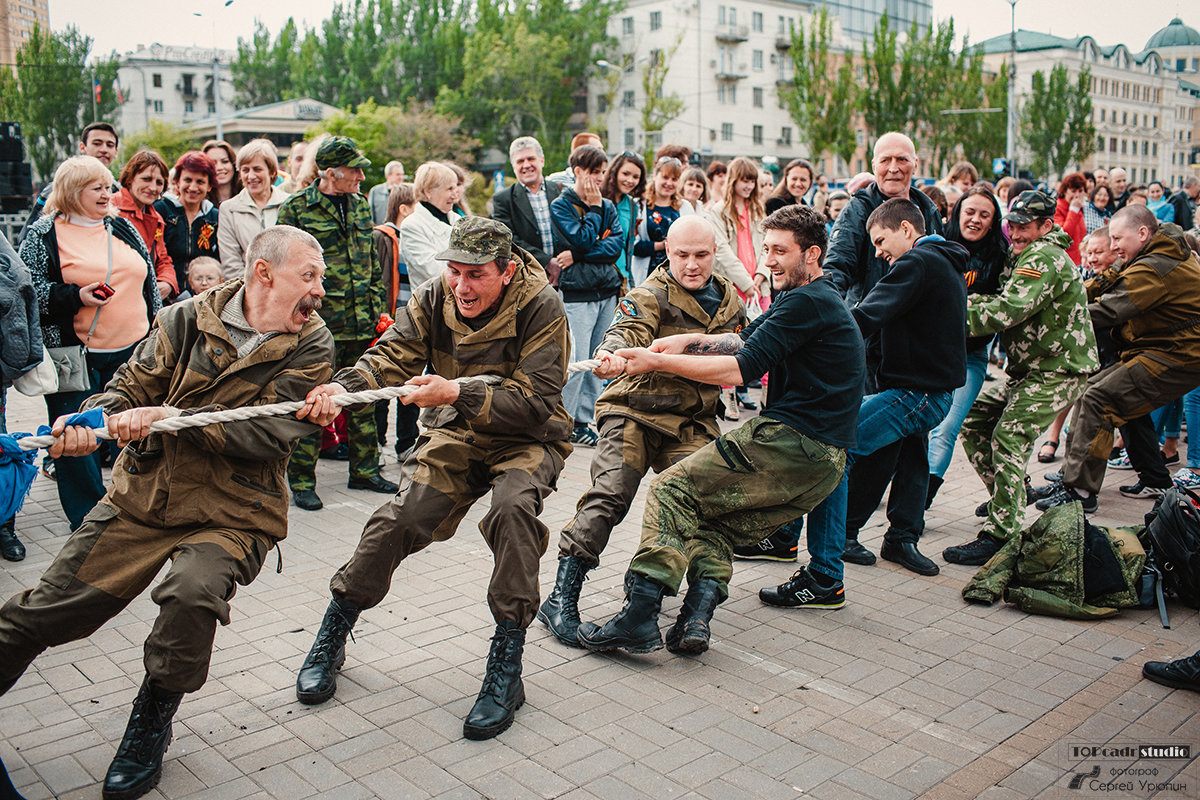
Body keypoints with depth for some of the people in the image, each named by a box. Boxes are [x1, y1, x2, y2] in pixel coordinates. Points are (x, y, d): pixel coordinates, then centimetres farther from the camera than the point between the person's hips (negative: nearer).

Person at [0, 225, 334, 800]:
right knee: (47, 609, 4)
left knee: (192, 591, -30)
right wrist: (94, 420, -18)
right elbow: (133, 385, 4)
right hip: (141, 499, 3)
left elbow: (268, 431, -16)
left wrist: (171, 418, -23)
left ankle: (151, 722, -3)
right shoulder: (186, 321, 0)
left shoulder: (310, 345, -7)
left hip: (230, 514, -3)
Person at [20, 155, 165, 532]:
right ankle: (88, 518, 14)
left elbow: (149, 281, 19)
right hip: (77, 356, -5)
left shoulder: (123, 228, 13)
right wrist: (77, 296, -20)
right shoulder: (44, 235, -3)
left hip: (132, 351, 5)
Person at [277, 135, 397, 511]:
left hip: (360, 324, 6)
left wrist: (376, 309, 14)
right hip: (318, 325, -6)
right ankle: (301, 480, 11)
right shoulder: (296, 209, -5)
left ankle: (364, 469, 26)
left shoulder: (360, 205, 14)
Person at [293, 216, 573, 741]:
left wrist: (457, 393, -36)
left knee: (513, 507, -33)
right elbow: (389, 358, -15)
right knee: (401, 517, -13)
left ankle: (506, 667, -19)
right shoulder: (434, 300, -7)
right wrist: (340, 387, -37)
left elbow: (536, 404, -26)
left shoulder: (540, 309, -21)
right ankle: (332, 634, 13)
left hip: (527, 440, -3)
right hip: (458, 435, 4)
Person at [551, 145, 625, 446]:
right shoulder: (560, 205, -1)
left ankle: (584, 420, 15)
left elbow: (618, 244, 1)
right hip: (577, 293, -5)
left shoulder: (608, 206, 15)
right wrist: (593, 208, -3)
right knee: (577, 362, -10)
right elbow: (582, 240, -14)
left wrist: (580, 254, -11)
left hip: (607, 290, 6)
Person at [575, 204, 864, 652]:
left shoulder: (807, 302, -10)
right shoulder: (818, 300, 22)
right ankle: (699, 612, -7)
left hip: (791, 442, -10)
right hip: (824, 463, 10)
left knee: (672, 490, -9)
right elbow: (744, 340, 20)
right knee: (715, 523, 14)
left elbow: (741, 369, -17)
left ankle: (639, 618, -16)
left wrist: (658, 361, -13)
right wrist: (688, 342, 3)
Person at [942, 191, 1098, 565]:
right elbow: (1002, 300, 9)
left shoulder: (1043, 258, -18)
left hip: (1058, 370, -10)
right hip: (1029, 368, 10)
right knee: (973, 423, 7)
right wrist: (970, 300, -11)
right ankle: (1011, 501, 22)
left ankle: (1000, 535, -15)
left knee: (1007, 439, -18)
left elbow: (1010, 310, -30)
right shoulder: (1022, 256, 16)